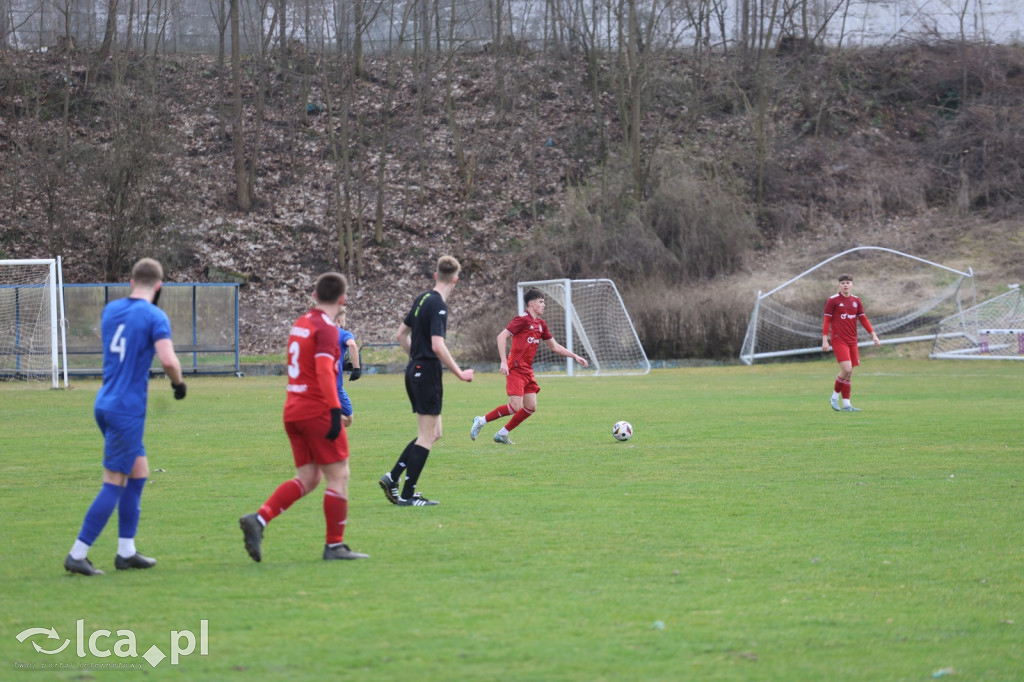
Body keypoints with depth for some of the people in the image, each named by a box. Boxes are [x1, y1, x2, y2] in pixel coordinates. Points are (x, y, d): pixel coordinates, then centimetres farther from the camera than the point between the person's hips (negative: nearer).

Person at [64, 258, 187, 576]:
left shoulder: (110, 310, 9)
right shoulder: (155, 317, -12)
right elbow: (168, 360, -24)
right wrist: (178, 383, -4)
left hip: (105, 404, 8)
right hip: (127, 410, -8)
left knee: (139, 471, 17)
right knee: (115, 484, -3)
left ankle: (126, 551, 18)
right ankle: (77, 555, -3)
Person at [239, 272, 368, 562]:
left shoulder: (300, 324, 15)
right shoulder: (326, 328, -12)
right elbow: (324, 370, -24)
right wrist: (335, 410, -28)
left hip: (293, 412, 8)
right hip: (318, 411, -8)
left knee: (307, 478, 10)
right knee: (338, 476, 1)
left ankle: (259, 519, -7)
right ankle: (335, 545, 4)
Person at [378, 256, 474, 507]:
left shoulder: (422, 299, 11)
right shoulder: (438, 305, -16)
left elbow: (401, 334, 20)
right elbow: (438, 345, -25)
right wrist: (459, 373, -18)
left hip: (415, 371, 9)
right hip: (427, 372, -9)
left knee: (433, 433, 15)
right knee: (427, 436, -3)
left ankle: (392, 477, 10)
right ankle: (407, 495, -2)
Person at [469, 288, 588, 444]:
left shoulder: (540, 324, 14)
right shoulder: (522, 320, -12)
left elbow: (555, 346, 23)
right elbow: (502, 336, -17)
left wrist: (575, 356, 18)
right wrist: (504, 362, -23)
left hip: (527, 371, 9)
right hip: (515, 370, -9)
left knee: (531, 408, 4)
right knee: (515, 407, -16)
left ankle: (502, 434, 14)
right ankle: (481, 421, 0)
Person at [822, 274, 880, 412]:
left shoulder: (856, 301, 11)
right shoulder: (833, 300, -3)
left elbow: (863, 319, 15)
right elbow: (827, 321, -4)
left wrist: (873, 335, 6)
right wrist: (825, 340, -9)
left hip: (852, 342, 5)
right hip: (839, 340, -5)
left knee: (849, 373, 5)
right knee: (847, 369, -18)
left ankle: (846, 404, 9)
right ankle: (835, 397, 1)